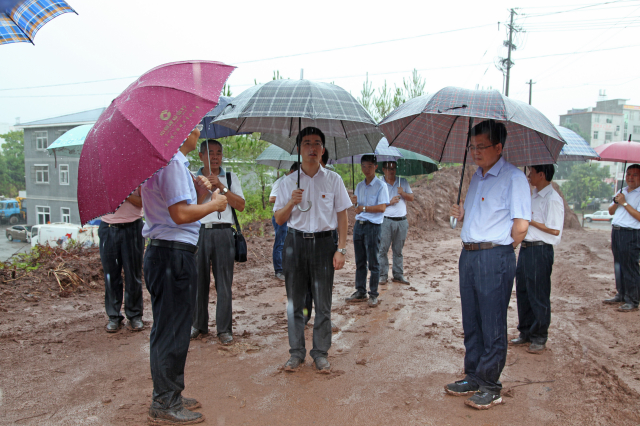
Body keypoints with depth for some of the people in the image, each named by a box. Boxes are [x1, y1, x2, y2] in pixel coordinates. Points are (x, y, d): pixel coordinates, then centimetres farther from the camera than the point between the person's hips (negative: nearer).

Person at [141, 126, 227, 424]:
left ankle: (169, 397, 31)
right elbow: (181, 214, -23)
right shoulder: (173, 162, -15)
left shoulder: (173, 161, 18)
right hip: (173, 254, -11)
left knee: (172, 329, 18)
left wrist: (200, 195, 6)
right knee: (171, 330, -1)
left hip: (170, 253, 11)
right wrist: (214, 204, -9)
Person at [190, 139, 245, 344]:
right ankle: (199, 325, 23)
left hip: (223, 233, -1)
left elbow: (240, 205, -1)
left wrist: (221, 187, -9)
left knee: (223, 282, 0)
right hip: (198, 233, 1)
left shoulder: (230, 178, 10)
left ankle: (224, 328, 10)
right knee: (198, 280, 6)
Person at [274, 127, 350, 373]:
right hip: (295, 243, 1)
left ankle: (321, 353, 17)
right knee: (294, 302, 7)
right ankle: (296, 352, 20)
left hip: (323, 242, -1)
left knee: (323, 303, 3)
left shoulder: (333, 179, 4)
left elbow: (342, 216, 3)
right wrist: (291, 202, -13)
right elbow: (279, 219, 7)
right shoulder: (289, 182, 7)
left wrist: (341, 249, -4)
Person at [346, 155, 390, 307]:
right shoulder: (359, 186, 14)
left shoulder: (380, 185, -5)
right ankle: (360, 292, 20)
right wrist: (354, 201, -1)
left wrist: (364, 208, -12)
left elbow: (382, 208, -14)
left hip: (373, 226, -6)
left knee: (373, 263, -1)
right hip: (358, 224, 6)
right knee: (360, 262, 11)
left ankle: (373, 295, 7)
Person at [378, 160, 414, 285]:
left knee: (398, 250, 10)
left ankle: (398, 275, 17)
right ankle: (383, 275, 6)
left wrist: (403, 193, -8)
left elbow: (411, 198, 10)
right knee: (383, 249, -3)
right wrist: (389, 202, -14)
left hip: (401, 221, 3)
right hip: (385, 221, -3)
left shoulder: (403, 182, 12)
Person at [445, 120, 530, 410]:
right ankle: (473, 378, 28)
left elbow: (520, 225, -17)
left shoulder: (513, 178, -10)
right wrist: (462, 215, 7)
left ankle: (490, 388, 15)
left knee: (492, 327, 2)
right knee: (471, 323, 15)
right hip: (468, 255, 8)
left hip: (494, 258, -8)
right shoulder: (476, 177, 16)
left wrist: (502, 248, -5)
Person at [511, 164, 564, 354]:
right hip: (526, 248, 9)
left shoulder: (553, 199, -14)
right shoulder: (533, 196, 15)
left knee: (538, 296, 1)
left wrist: (529, 221, -16)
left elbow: (554, 230, -19)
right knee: (522, 292, 15)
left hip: (540, 251, -9)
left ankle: (539, 338, 15)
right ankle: (526, 333, 28)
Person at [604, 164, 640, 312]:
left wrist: (624, 203, -15)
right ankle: (621, 296, 25)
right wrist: (616, 202, -2)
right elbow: (611, 211, 17)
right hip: (616, 232, 8)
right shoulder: (622, 191, 16)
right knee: (618, 266, 14)